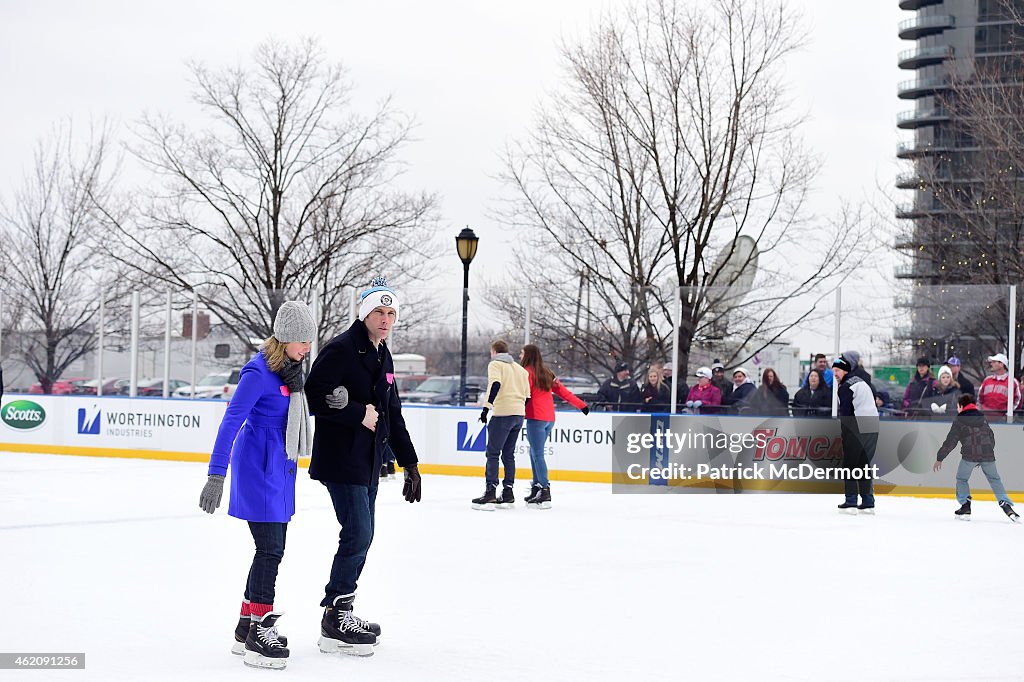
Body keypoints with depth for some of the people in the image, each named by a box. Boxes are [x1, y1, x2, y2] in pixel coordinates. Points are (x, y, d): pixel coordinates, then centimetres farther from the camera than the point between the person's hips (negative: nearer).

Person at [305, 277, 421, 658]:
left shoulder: (383, 358, 16)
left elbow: (392, 415, 22)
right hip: (340, 460, -9)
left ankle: (342, 612, 22)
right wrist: (359, 413, -19)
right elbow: (315, 396, -21)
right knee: (357, 534, -11)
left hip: (368, 463, 9)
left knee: (362, 536, 11)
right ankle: (334, 621, -4)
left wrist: (409, 462, 20)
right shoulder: (340, 350, -12)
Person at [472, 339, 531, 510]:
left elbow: (495, 384, -18)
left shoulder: (495, 364, 1)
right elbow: (527, 395, 18)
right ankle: (508, 494, 12)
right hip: (520, 414, 7)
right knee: (508, 454, 13)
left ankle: (490, 492, -13)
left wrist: (487, 406, -21)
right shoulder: (520, 368, 23)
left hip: (503, 413, -7)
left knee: (493, 453, -6)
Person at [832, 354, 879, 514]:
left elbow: (845, 413, -11)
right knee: (863, 464, 13)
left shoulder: (845, 387, -8)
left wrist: (844, 434, -6)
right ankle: (868, 502, 10)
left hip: (857, 429, -8)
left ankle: (850, 502, -4)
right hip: (873, 428, 8)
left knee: (850, 463, -1)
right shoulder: (860, 381, 20)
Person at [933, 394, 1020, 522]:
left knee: (961, 479, 15)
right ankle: (1006, 506, 0)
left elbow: (950, 442, 3)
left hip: (969, 455, -4)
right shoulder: (983, 418, 20)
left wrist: (939, 458, 8)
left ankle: (965, 507, 4)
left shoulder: (959, 421, 6)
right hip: (988, 454, 4)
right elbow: (992, 438, 22)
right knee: (995, 480, 14)